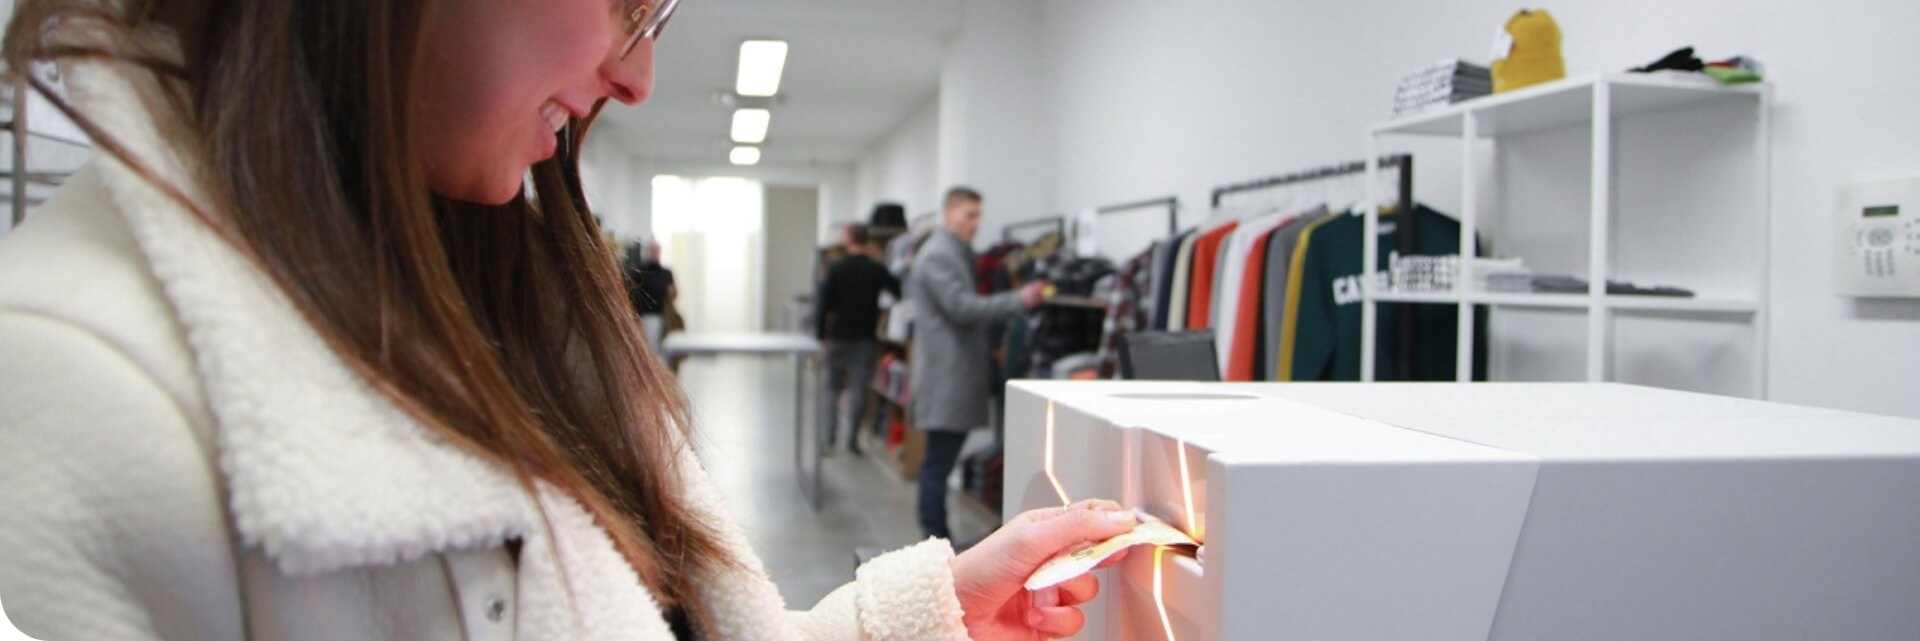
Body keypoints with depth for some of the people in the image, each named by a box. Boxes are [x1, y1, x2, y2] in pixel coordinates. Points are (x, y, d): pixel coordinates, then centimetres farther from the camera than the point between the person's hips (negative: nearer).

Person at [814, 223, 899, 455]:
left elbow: (824, 303, -8)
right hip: (866, 338, 0)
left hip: (839, 337, 0)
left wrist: (820, 332, 1)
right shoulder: (878, 270, -4)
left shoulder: (836, 269, -7)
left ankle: (827, 436, 2)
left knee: (831, 387, 11)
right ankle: (852, 440, 4)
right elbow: (900, 292, 8)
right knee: (859, 390, 4)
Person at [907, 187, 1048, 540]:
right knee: (939, 462, -7)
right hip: (946, 375, -11)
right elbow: (963, 307, -22)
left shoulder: (953, 253, 20)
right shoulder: (939, 255, -14)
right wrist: (1019, 300, -22)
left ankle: (937, 538, 18)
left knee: (940, 461, 13)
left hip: (953, 373, 11)